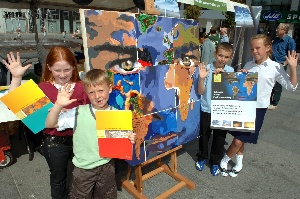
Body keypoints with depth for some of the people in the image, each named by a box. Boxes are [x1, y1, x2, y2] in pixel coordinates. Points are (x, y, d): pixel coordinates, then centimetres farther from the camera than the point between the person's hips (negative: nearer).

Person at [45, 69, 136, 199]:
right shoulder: (78, 113, -13)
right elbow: (49, 124, -12)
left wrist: (129, 140, -21)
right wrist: (58, 105, -27)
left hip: (107, 167, 1)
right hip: (83, 169, -1)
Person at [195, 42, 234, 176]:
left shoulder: (230, 71, -3)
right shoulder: (207, 69, -11)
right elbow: (200, 91, -11)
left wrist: (222, 75, -20)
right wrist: (202, 78, -29)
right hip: (206, 109, -1)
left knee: (219, 138, 14)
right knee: (204, 135, 15)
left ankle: (215, 162, 35)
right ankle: (202, 157, 39)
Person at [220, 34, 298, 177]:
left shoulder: (275, 67, -6)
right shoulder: (248, 65, 4)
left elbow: (291, 86, -4)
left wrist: (293, 68, -14)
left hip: (258, 109, -4)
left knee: (239, 140, -3)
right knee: (239, 139, 15)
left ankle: (224, 161, 22)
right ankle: (239, 164, 37)